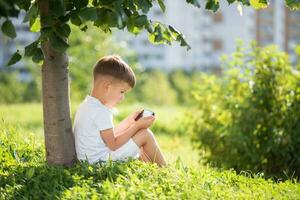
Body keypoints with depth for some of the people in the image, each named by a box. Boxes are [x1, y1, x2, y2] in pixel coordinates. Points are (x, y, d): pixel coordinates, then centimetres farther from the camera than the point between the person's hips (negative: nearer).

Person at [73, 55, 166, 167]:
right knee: (145, 134, -4)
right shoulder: (101, 111, -20)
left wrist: (128, 121, 19)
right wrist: (137, 126, -12)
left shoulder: (85, 106, 14)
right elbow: (113, 145, -19)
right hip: (101, 160, -11)